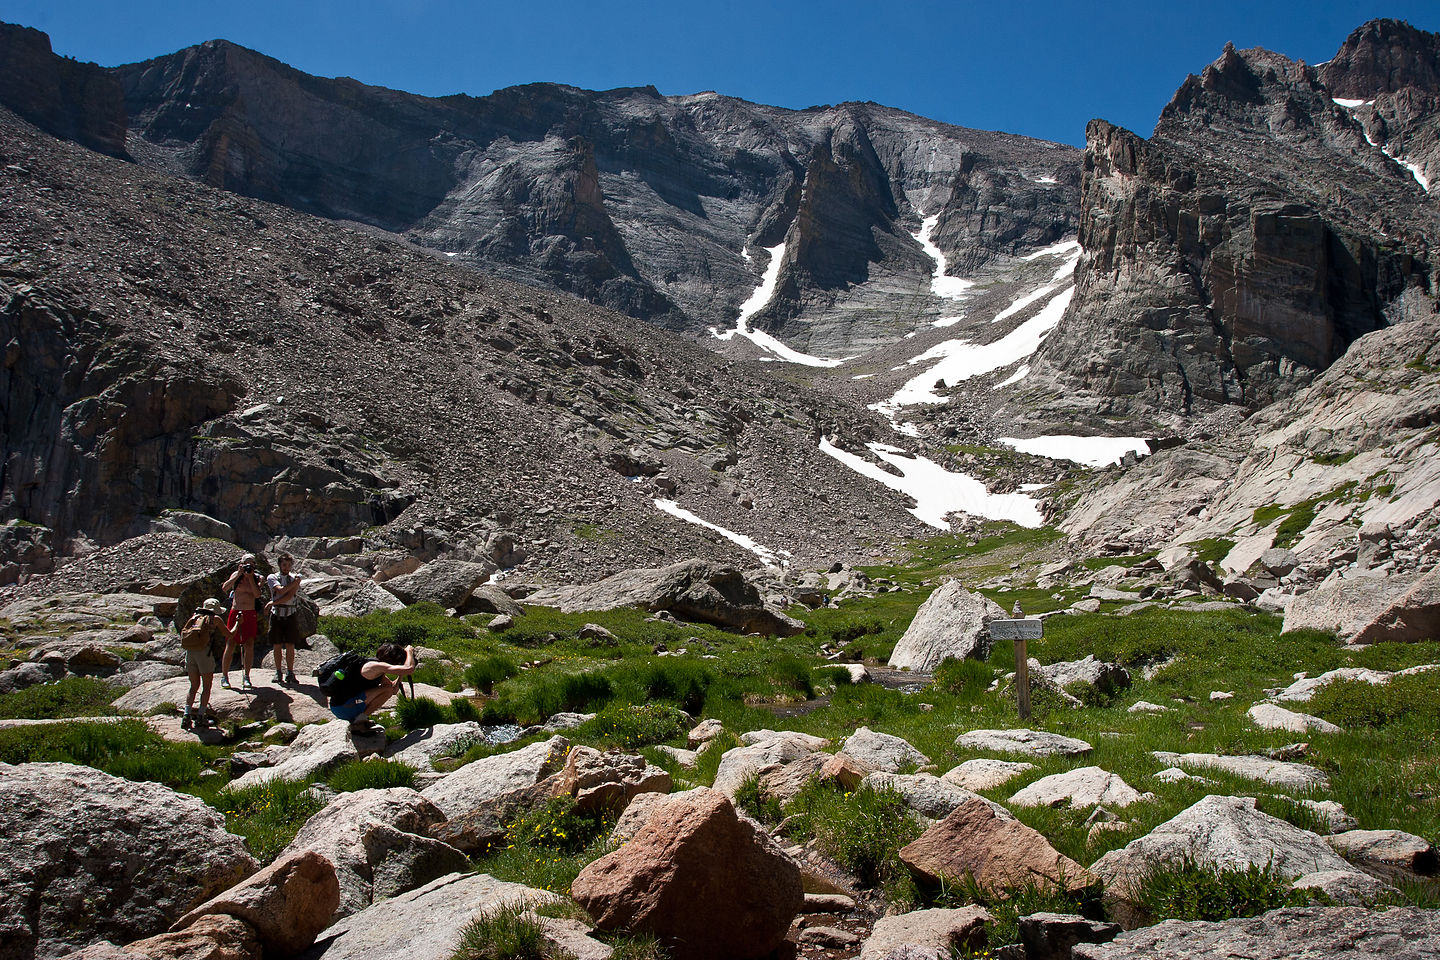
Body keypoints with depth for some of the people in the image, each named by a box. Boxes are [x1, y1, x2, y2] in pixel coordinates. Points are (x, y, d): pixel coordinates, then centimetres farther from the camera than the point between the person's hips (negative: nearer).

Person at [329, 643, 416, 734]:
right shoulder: (375, 666, -18)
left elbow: (394, 688, 23)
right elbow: (409, 669, -23)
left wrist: (401, 674, 11)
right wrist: (409, 651, -5)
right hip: (343, 708, -10)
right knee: (387, 689, -15)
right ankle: (359, 721, -8)